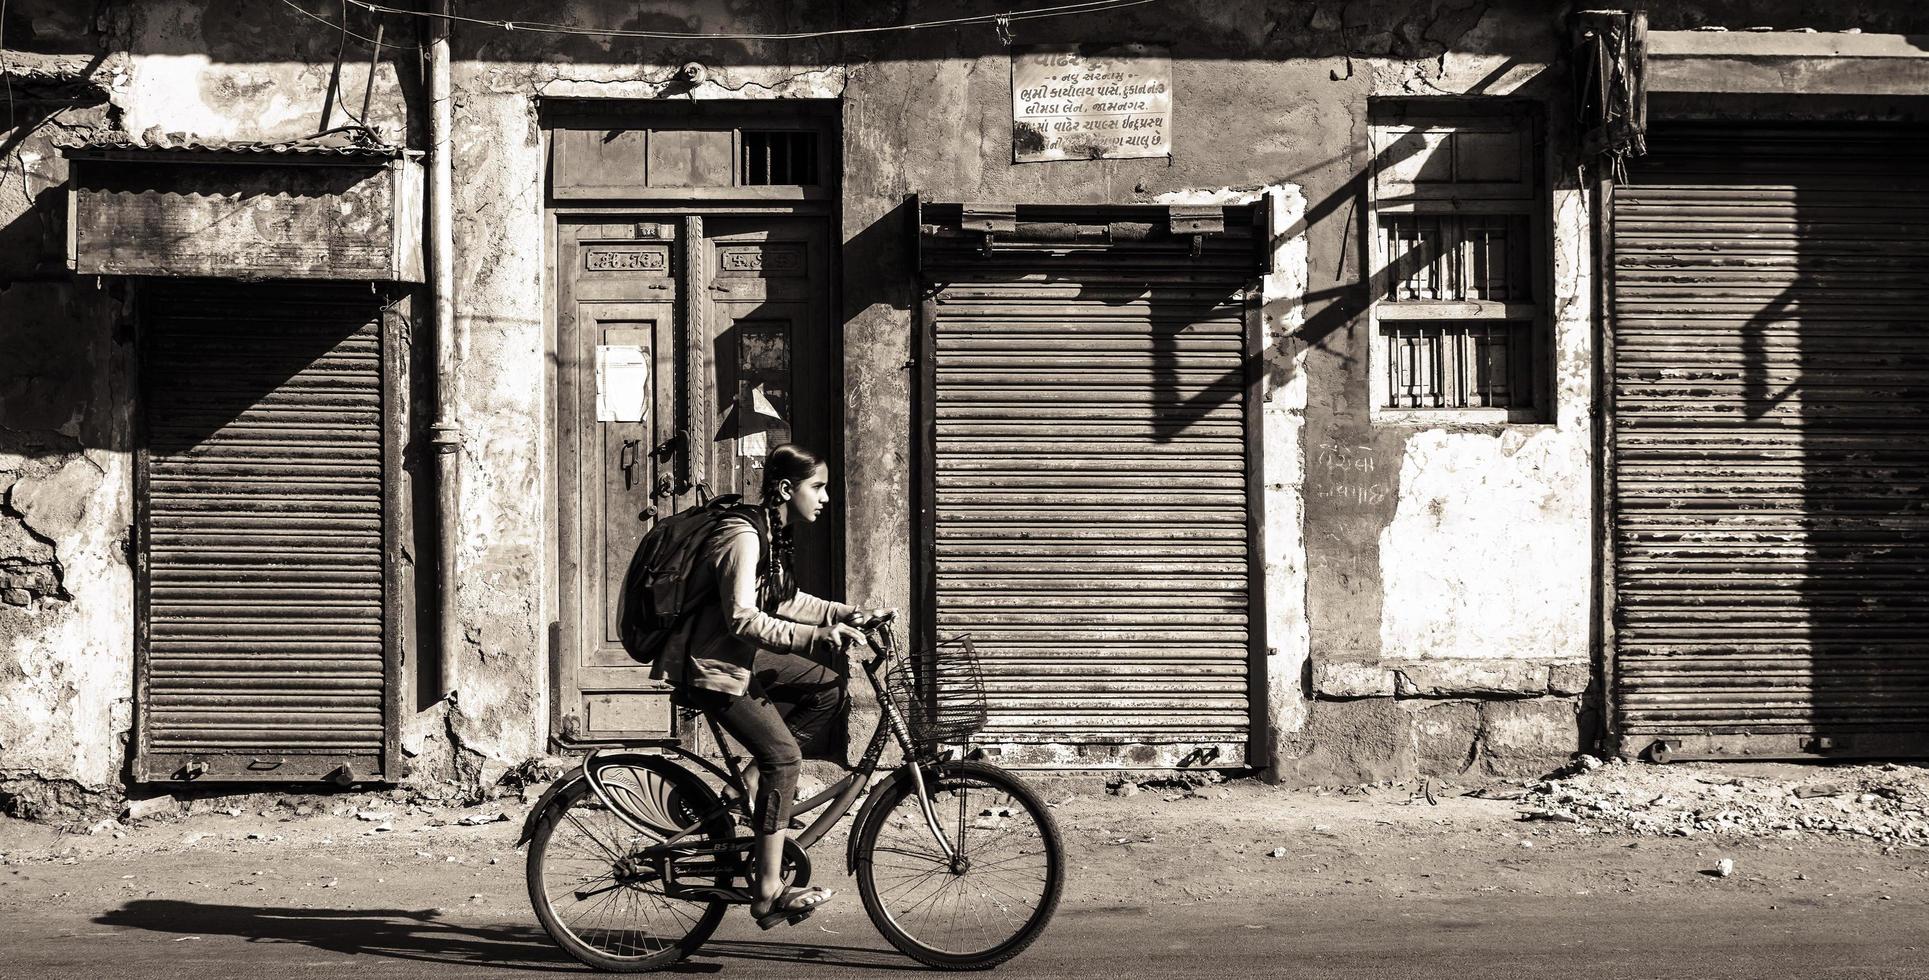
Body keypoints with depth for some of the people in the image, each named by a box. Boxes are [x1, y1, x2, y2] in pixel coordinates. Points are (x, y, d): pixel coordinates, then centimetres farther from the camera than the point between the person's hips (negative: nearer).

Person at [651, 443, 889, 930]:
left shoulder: (773, 533, 8)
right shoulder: (743, 535, -22)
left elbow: (786, 602, 17)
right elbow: (743, 619, -29)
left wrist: (850, 615, 7)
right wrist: (818, 637, -34)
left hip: (743, 657, 10)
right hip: (710, 667, -10)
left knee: (827, 687, 6)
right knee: (782, 752, -15)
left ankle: (764, 790, 7)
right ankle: (768, 892, -14)